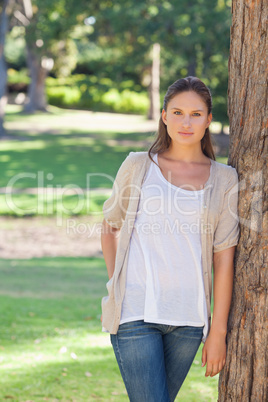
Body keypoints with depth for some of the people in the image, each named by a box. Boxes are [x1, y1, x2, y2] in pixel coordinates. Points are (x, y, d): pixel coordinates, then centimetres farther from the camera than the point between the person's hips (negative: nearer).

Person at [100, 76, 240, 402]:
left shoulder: (224, 180, 6)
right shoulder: (138, 166, 5)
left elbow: (223, 259, 4)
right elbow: (110, 226, 18)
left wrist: (218, 331, 2)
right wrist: (116, 286, 8)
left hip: (188, 317, 2)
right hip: (135, 313, -2)